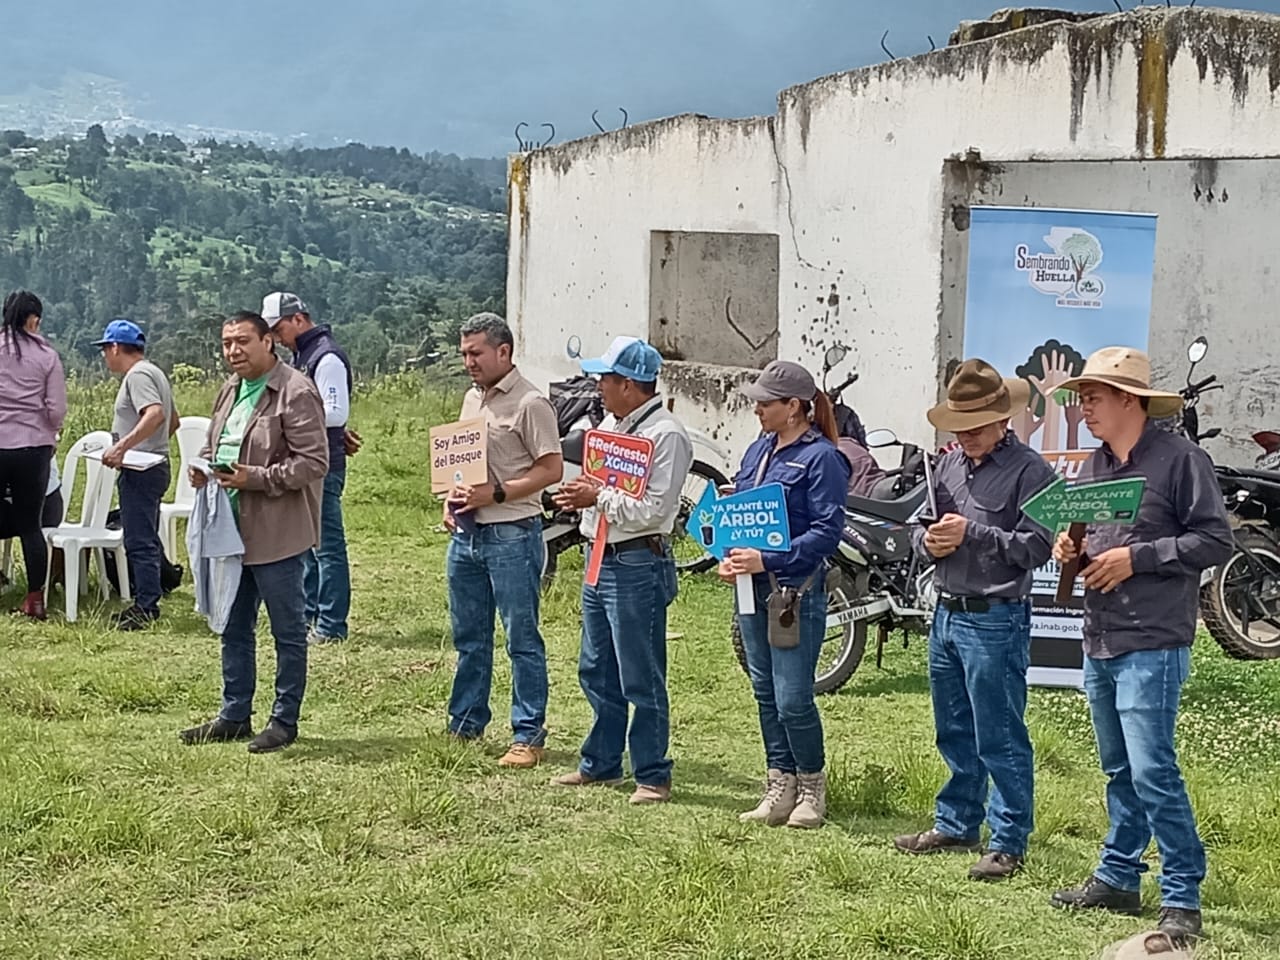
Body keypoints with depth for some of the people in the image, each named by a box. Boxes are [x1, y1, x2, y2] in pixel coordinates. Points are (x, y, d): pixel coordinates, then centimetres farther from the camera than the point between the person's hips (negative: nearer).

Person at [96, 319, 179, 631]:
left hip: (140, 470, -11)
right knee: (144, 539, 15)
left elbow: (155, 414, -30)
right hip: (154, 463, 11)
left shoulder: (138, 375, -13)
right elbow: (173, 421, 26)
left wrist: (122, 446, -34)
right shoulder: (154, 373, 19)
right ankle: (145, 603, 20)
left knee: (139, 541, -9)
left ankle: (147, 607, -9)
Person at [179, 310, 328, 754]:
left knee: (288, 631, 4)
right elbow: (215, 446, 27)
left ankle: (285, 721, 13)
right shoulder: (230, 391, 13)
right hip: (233, 530, 9)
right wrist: (204, 468, 4)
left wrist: (255, 478, -23)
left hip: (277, 533, -9)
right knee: (234, 629, 16)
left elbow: (314, 463, -19)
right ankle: (234, 715, 27)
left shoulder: (296, 394, -14)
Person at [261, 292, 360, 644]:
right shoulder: (302, 354, 17)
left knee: (327, 545, -6)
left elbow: (336, 413, -19)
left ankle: (331, 625, -3)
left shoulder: (326, 357, -14)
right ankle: (310, 614, 23)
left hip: (323, 465, -10)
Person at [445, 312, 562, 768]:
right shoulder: (472, 399, 15)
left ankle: (528, 736, 3)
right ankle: (465, 726, 25)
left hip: (512, 534, -8)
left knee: (522, 639, -2)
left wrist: (496, 493, -21)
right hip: (467, 532, 8)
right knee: (468, 637, 15)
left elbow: (552, 470, -15)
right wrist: (453, 497, 6)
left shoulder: (529, 402, -11)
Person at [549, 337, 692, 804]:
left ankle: (653, 775, 7)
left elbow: (653, 510, -22)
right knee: (597, 673, 17)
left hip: (638, 567, -10)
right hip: (600, 560, 10)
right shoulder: (610, 424, 13)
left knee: (642, 681, -2)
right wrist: (579, 495, 2)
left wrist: (598, 498, -17)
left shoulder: (666, 435, -16)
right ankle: (601, 762, 29)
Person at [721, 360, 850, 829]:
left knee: (793, 698, -5)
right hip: (751, 586, 8)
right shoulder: (759, 449, 12)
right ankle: (781, 786, 22)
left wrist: (767, 560, -22)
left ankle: (812, 787, 14)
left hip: (797, 588, -8)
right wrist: (729, 556, 1)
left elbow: (827, 531, -17)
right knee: (766, 694, 12)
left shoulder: (821, 458, -11)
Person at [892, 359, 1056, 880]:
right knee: (954, 733, 18)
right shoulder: (948, 465, 12)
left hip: (996, 619, -8)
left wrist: (972, 534, -20)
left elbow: (1037, 545, -18)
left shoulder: (1029, 470, -11)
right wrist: (928, 541, -5)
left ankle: (1008, 842, 6)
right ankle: (957, 823, 31)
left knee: (1000, 739, -2)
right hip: (947, 613, 8)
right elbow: (919, 528, 18)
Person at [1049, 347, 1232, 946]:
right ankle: (1118, 878, 26)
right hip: (1099, 642, 8)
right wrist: (1070, 550, 3)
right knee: (1118, 771, 16)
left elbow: (1216, 540, -13)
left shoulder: (1179, 459, -9)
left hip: (1152, 643, -8)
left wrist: (1136, 558, -18)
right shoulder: (1093, 466, 14)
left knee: (1152, 771, -11)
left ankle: (1182, 898, -4)